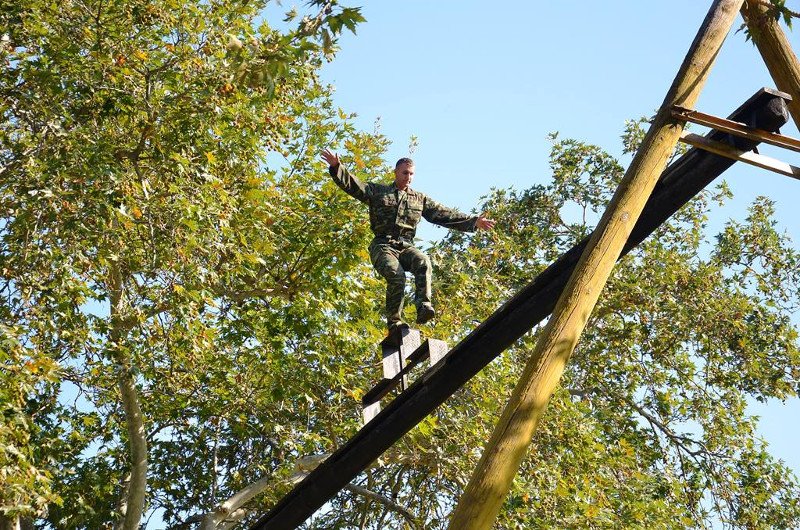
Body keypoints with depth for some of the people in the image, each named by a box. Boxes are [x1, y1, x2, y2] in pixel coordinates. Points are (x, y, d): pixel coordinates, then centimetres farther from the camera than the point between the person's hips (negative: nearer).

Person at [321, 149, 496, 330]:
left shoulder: (420, 199, 22)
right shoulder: (377, 191, 15)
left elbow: (444, 215, 18)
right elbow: (352, 184, 4)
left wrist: (473, 222, 9)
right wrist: (337, 167, -15)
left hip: (406, 246, 2)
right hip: (383, 245, -2)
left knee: (423, 261, -32)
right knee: (396, 276, -30)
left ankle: (423, 307, -42)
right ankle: (394, 322, -25)